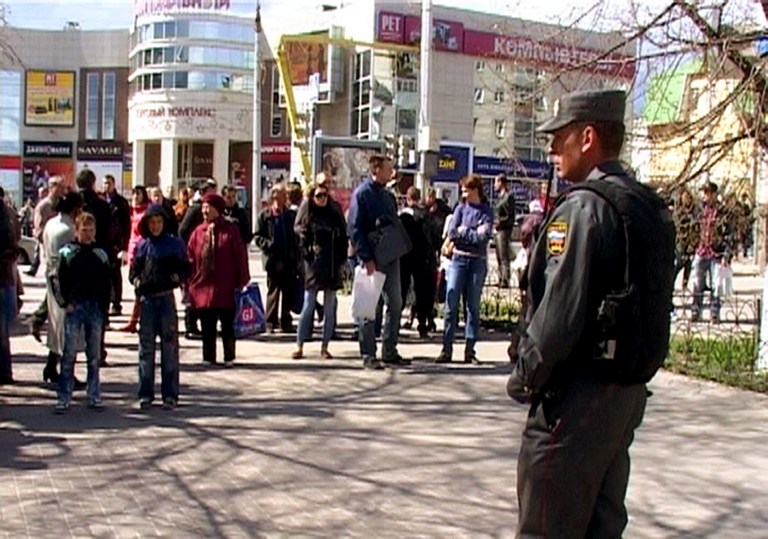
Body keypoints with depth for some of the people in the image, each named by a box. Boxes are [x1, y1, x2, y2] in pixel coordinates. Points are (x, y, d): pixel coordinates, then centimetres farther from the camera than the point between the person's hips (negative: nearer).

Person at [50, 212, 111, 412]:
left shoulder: (101, 255, 8)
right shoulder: (66, 253, 0)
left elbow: (107, 284, 12)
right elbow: (56, 280, 0)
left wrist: (104, 308, 5)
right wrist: (65, 303, -6)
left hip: (95, 308, 3)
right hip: (74, 307, -3)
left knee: (95, 354, 7)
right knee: (69, 353, -4)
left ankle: (94, 396, 15)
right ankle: (63, 398, 0)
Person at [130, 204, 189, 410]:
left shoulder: (174, 244, 3)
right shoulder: (142, 245, 10)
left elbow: (185, 268, 8)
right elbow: (133, 269, 19)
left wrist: (177, 277, -10)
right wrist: (136, 280, 0)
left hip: (166, 298, -2)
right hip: (146, 299, 3)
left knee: (169, 346, 0)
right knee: (146, 347, 5)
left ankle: (170, 394, 5)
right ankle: (145, 394, 12)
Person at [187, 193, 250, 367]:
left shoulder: (230, 231, -3)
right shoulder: (198, 232, 6)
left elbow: (240, 257, -4)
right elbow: (190, 258, 6)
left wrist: (241, 282, -6)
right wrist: (190, 283, 1)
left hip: (225, 288, -3)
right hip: (203, 286, 3)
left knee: (227, 325, 6)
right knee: (207, 327, 9)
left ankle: (229, 358, 14)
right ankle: (208, 358, 16)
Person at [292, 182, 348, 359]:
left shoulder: (336, 217, 8)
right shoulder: (308, 217, 4)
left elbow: (343, 241, 8)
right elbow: (302, 242, 4)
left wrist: (341, 262, 1)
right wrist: (308, 256, -7)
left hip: (332, 267, 2)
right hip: (314, 266, -2)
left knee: (330, 308, 5)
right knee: (308, 307, -3)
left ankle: (325, 347, 11)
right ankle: (300, 346, 1)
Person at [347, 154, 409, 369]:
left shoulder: (388, 196, 15)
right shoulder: (362, 193, -8)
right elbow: (355, 228, -13)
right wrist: (366, 258, -19)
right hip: (372, 260, -8)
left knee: (395, 304, 10)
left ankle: (389, 351, 19)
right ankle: (368, 355, 4)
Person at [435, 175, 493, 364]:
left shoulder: (487, 211, 4)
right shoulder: (461, 208, 7)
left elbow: (485, 236, -10)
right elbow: (452, 233, -4)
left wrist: (464, 231, -5)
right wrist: (474, 234, -7)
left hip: (478, 262, -1)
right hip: (458, 258, 1)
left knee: (473, 306, 4)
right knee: (451, 304, -4)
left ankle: (470, 350, 8)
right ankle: (446, 350, -1)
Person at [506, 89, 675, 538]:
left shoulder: (583, 208, -17)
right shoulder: (654, 210, 10)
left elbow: (559, 316, -22)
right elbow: (656, 306, 12)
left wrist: (525, 379, -9)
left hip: (579, 397, -9)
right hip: (630, 392, 9)